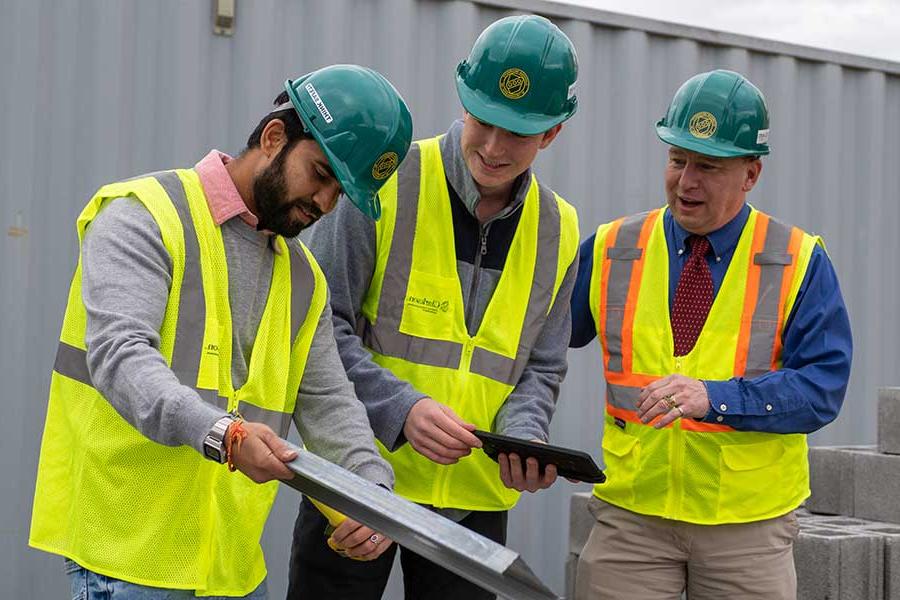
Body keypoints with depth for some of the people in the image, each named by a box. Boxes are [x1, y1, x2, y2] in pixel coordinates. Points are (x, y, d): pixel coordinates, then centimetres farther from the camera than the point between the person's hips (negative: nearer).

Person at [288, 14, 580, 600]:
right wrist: (401, 408, -23)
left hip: (477, 496, 4)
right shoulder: (386, 184, -10)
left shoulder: (556, 229, 5)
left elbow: (540, 369, 10)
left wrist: (523, 435, -11)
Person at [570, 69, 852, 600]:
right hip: (631, 511, 1)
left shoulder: (801, 263, -2)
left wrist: (714, 396, -24)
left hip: (749, 522, -1)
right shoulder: (611, 251, 5)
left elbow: (822, 386, -11)